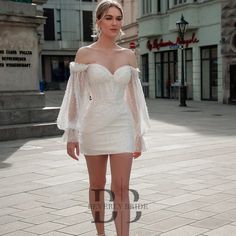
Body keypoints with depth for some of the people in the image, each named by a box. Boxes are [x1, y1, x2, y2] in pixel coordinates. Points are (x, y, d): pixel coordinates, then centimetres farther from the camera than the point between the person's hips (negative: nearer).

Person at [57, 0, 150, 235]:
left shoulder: (128, 55, 6)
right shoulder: (85, 53, -2)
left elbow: (133, 96, 10)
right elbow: (75, 94, -2)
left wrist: (139, 134, 9)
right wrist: (71, 134, -5)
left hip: (122, 126, 2)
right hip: (94, 125, -1)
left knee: (121, 189, -5)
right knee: (97, 185, 12)